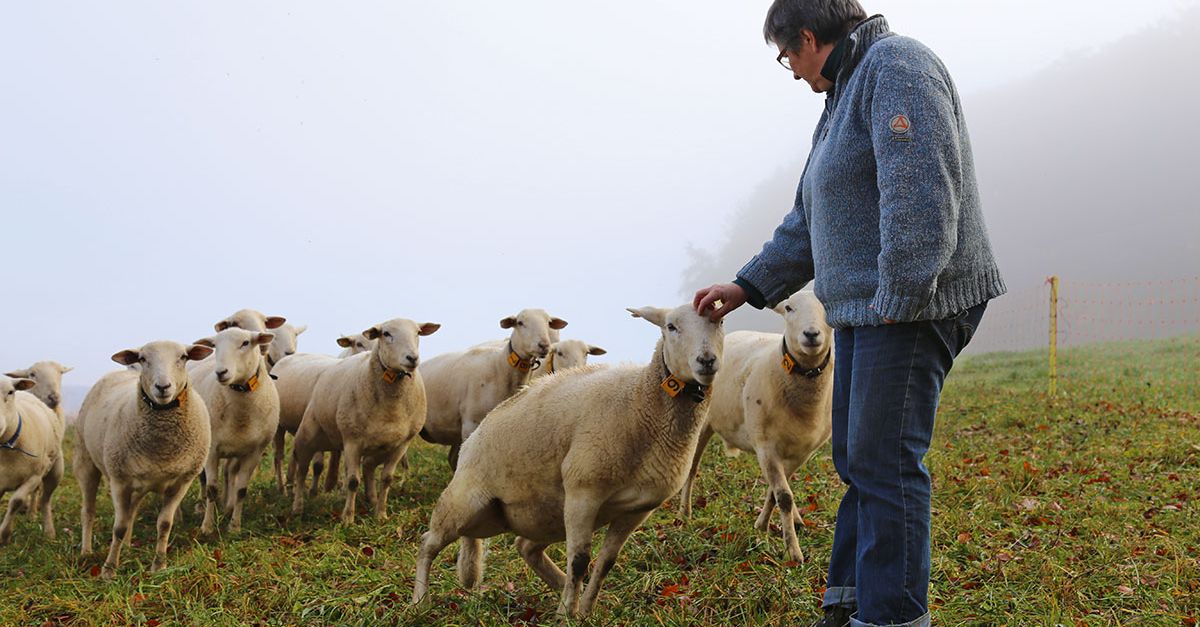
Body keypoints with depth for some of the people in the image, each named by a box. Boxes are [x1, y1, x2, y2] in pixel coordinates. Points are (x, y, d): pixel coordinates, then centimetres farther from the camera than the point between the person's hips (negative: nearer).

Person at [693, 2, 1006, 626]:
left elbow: (920, 186, -23)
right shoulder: (846, 96, 22)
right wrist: (746, 286, 25)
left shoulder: (895, 65, -10)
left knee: (882, 461, -10)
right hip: (863, 306, 10)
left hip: (912, 301, -10)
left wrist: (899, 295, -24)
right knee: (854, 457, 13)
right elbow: (810, 223, 26)